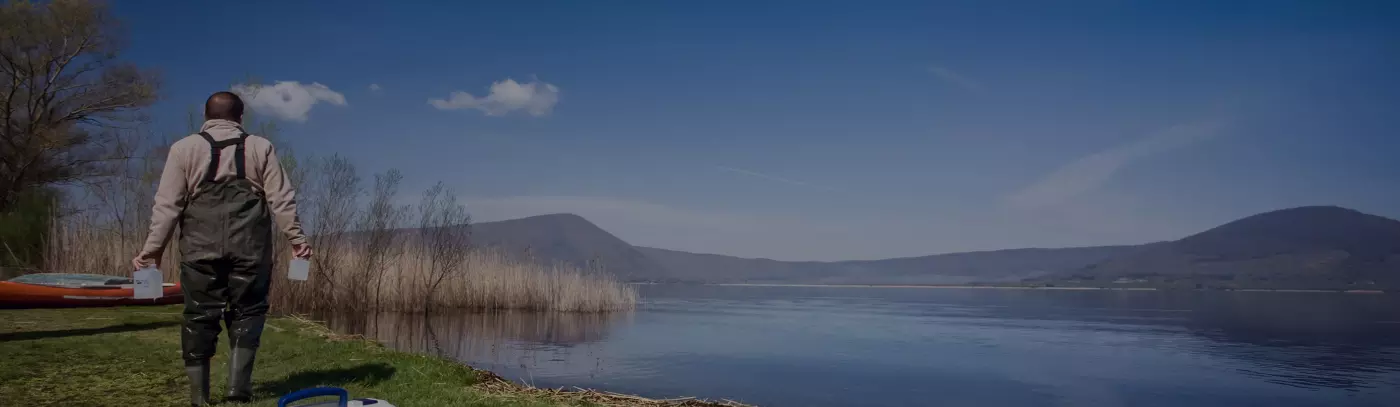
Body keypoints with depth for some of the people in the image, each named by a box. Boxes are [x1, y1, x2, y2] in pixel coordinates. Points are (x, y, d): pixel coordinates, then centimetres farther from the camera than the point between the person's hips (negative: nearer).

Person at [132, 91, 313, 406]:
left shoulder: (185, 147, 9)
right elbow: (281, 199, 5)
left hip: (200, 246, 0)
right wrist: (296, 238, 8)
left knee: (200, 314, 6)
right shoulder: (261, 147, 10)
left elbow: (168, 204, 3)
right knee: (247, 310, 9)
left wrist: (153, 247, 6)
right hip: (250, 246, 0)